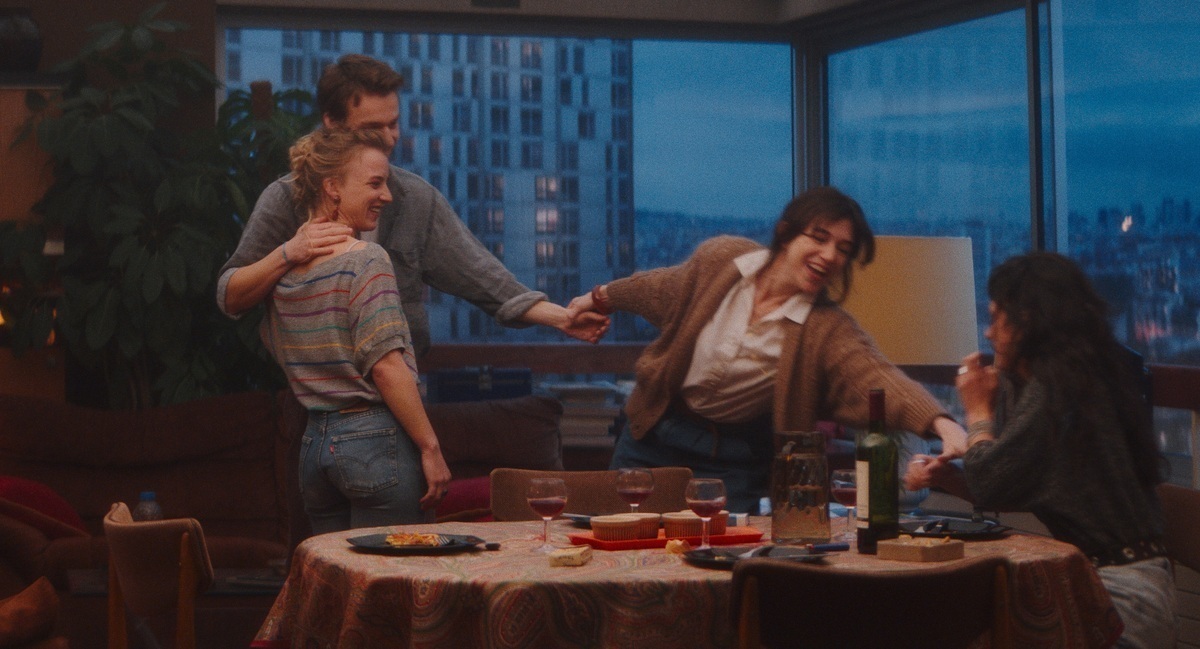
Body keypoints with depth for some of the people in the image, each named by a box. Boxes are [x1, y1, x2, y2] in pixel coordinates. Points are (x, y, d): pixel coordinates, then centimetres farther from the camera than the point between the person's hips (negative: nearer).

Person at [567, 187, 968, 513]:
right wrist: (601, 298, 27)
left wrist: (942, 424, -55)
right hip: (652, 433, 3)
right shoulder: (721, 259, -11)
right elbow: (668, 288, 10)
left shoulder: (828, 331, -20)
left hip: (733, 460, -2)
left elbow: (881, 379, -36)